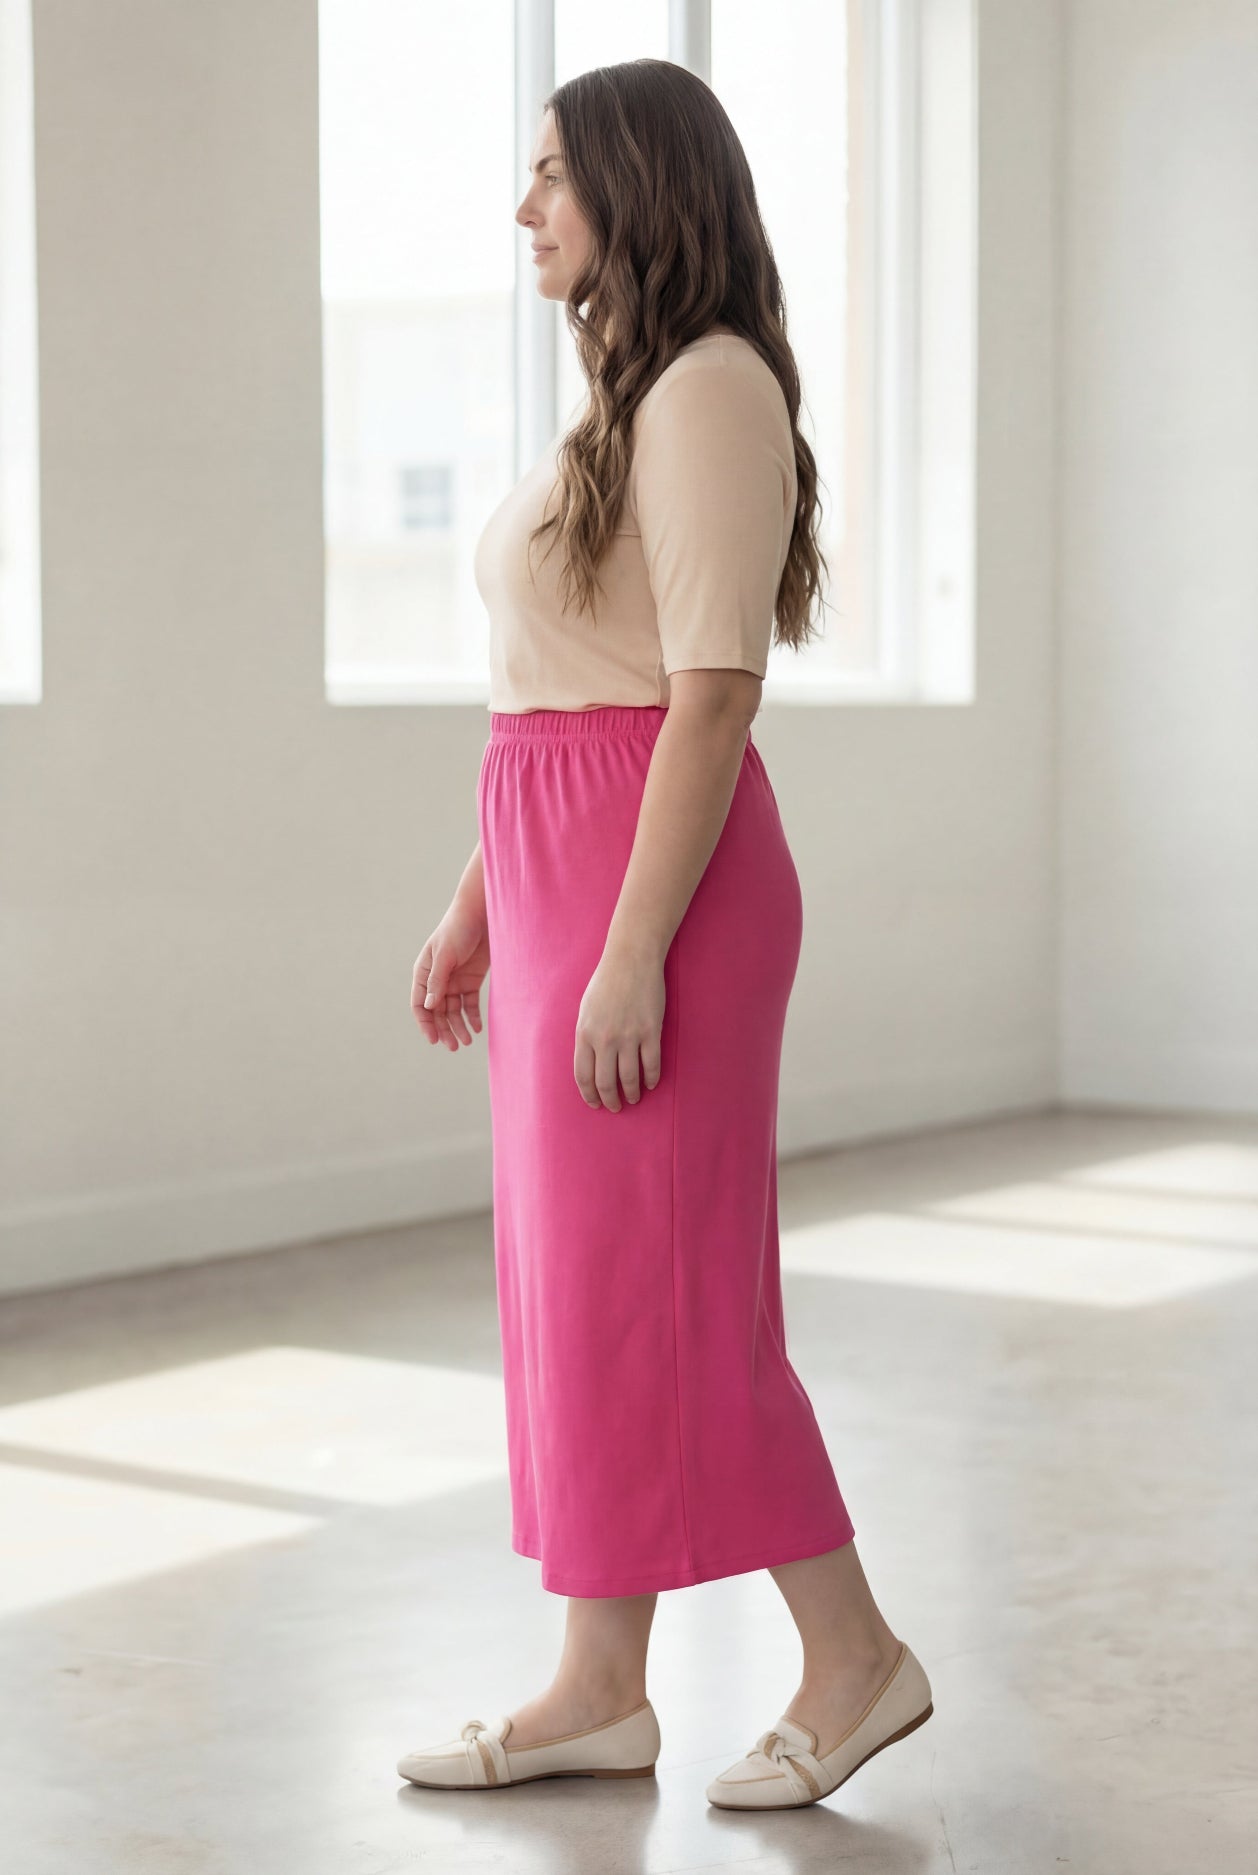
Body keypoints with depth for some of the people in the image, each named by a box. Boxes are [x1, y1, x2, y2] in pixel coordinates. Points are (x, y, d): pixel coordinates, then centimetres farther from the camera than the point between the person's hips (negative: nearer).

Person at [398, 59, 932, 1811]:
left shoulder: (710, 388, -12)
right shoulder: (624, 401, 17)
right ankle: (600, 1688, 18)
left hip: (656, 874, -10)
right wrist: (476, 908, 18)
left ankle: (855, 1655, 10)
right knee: (574, 1277, 10)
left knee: (653, 1287, -4)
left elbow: (714, 693, -19)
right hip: (561, 872, 10)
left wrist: (633, 951, -22)